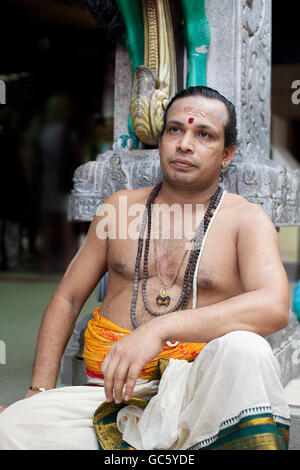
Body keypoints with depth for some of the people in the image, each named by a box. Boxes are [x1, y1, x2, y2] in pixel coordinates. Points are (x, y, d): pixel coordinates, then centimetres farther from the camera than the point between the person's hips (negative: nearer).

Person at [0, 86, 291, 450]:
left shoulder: (246, 219, 3)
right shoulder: (120, 206, 14)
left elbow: (274, 307, -17)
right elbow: (67, 299, 18)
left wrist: (159, 328, -28)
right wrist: (40, 391, 5)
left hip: (195, 395, -2)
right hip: (110, 393, 3)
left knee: (244, 348, -35)